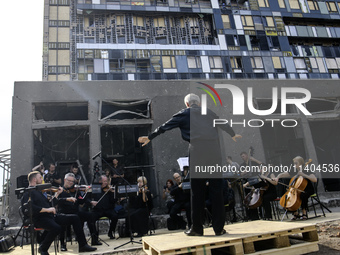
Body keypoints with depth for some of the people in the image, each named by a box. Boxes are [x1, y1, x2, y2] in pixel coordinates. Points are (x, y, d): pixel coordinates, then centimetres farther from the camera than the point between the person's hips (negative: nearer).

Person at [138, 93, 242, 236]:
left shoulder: (184, 114, 14)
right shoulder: (208, 112, 22)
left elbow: (165, 126, 15)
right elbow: (223, 124, 36)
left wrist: (150, 137, 26)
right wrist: (233, 135, 54)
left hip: (197, 151, -2)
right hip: (214, 151, 3)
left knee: (197, 191, 4)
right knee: (217, 190, 6)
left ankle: (197, 228, 11)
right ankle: (219, 227, 11)